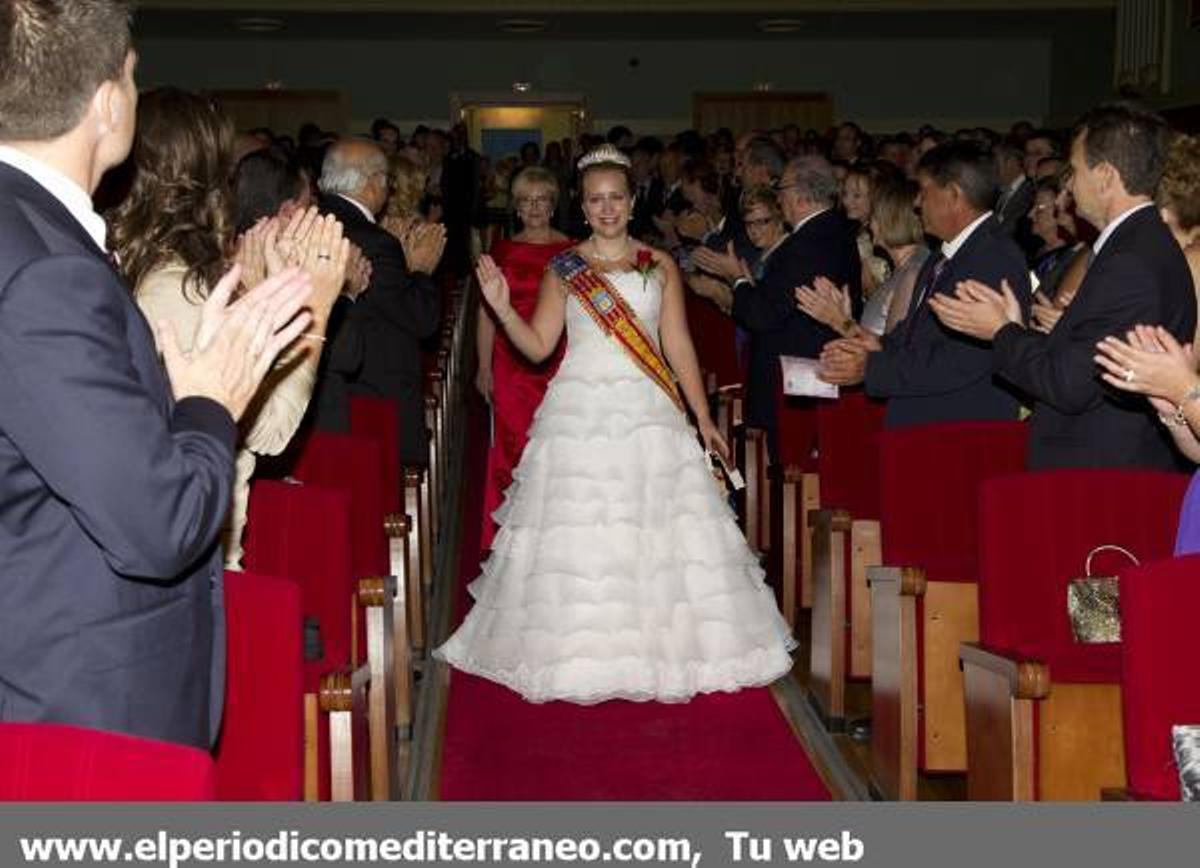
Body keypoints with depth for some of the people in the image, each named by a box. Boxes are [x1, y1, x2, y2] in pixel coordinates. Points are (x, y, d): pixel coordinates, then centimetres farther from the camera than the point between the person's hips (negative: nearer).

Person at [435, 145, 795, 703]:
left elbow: (678, 345, 8)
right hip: (579, 411, -1)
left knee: (655, 536, -1)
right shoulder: (563, 269, 7)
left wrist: (703, 417, 3)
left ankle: (657, 647, 11)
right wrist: (502, 308, -13)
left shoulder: (659, 266, 10)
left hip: (648, 410, 1)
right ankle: (580, 654, 7)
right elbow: (538, 345, 3)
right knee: (576, 536, -3)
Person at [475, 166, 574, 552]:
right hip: (511, 365, 1)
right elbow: (487, 312, 7)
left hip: (559, 364, -1)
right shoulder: (502, 252, 8)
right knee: (511, 445, 0)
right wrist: (484, 367, 2)